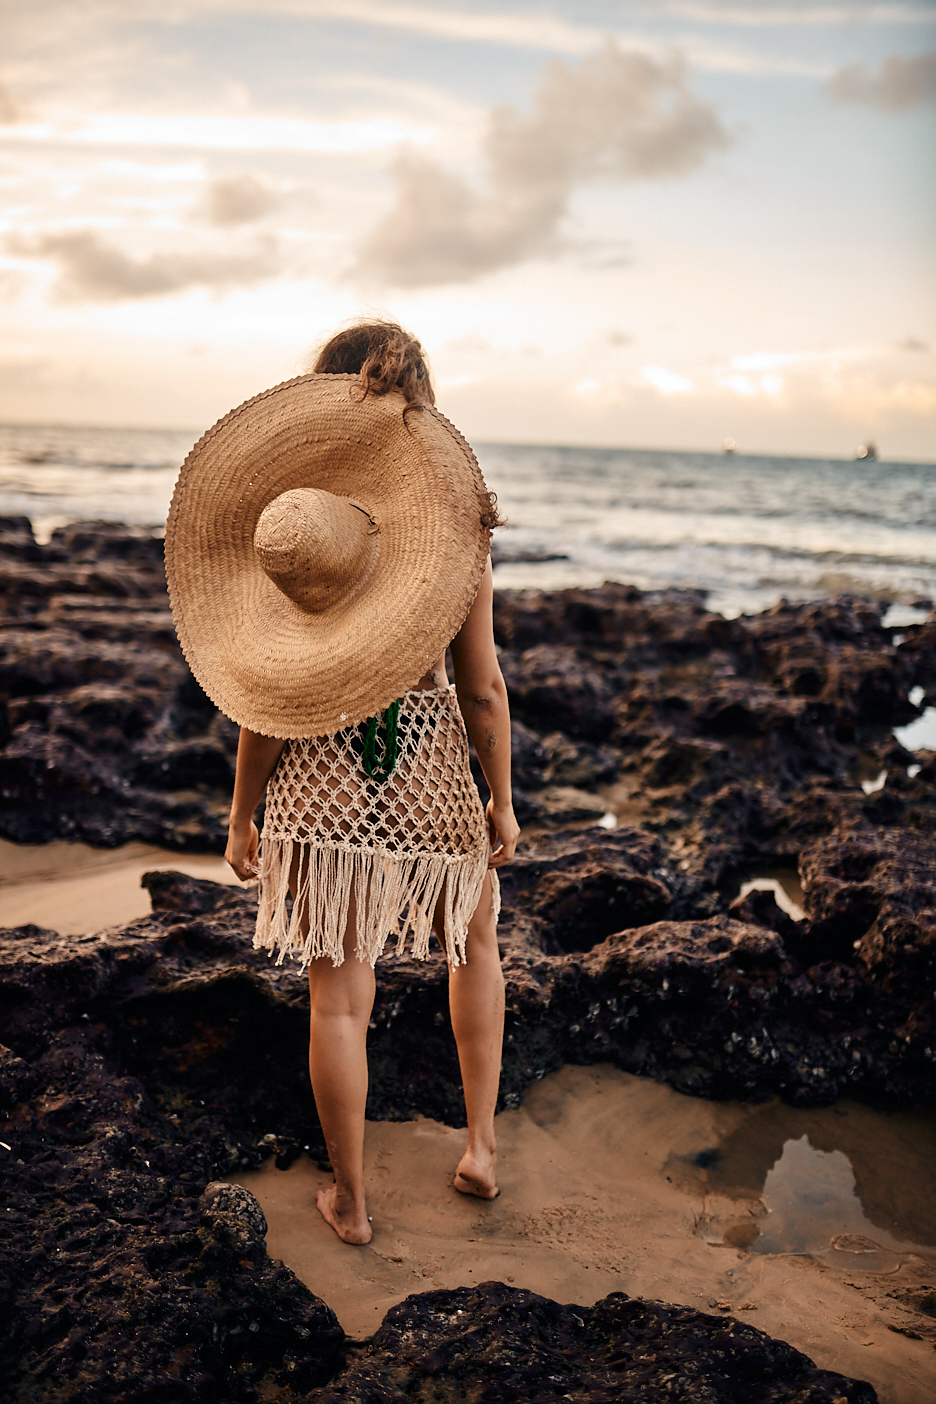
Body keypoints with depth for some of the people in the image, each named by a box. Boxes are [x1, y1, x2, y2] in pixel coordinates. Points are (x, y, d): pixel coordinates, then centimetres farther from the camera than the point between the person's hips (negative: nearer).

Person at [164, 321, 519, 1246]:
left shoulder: (288, 520, -8)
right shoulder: (457, 524, -9)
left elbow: (265, 689, -6)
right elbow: (482, 690, -7)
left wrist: (242, 816, 4)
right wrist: (503, 801, 6)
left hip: (324, 784, 0)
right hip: (429, 780, 1)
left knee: (339, 996, 10)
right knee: (475, 941, 26)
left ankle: (349, 1200, 26)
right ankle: (481, 1145, 28)